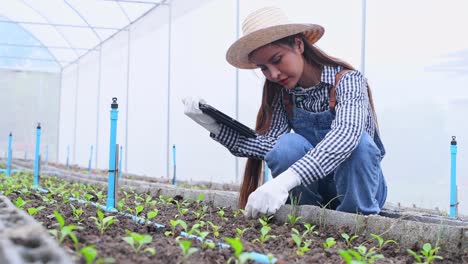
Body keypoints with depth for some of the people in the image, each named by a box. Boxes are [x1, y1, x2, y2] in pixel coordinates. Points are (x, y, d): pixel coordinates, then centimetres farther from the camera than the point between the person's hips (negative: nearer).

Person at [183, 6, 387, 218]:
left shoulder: (346, 80, -20)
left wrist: (284, 180, -53)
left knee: (359, 141, -34)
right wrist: (215, 125, -27)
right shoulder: (282, 94, -4)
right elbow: (270, 143, -17)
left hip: (359, 186, -3)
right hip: (313, 189, 3)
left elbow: (346, 134, -40)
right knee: (287, 145, -27)